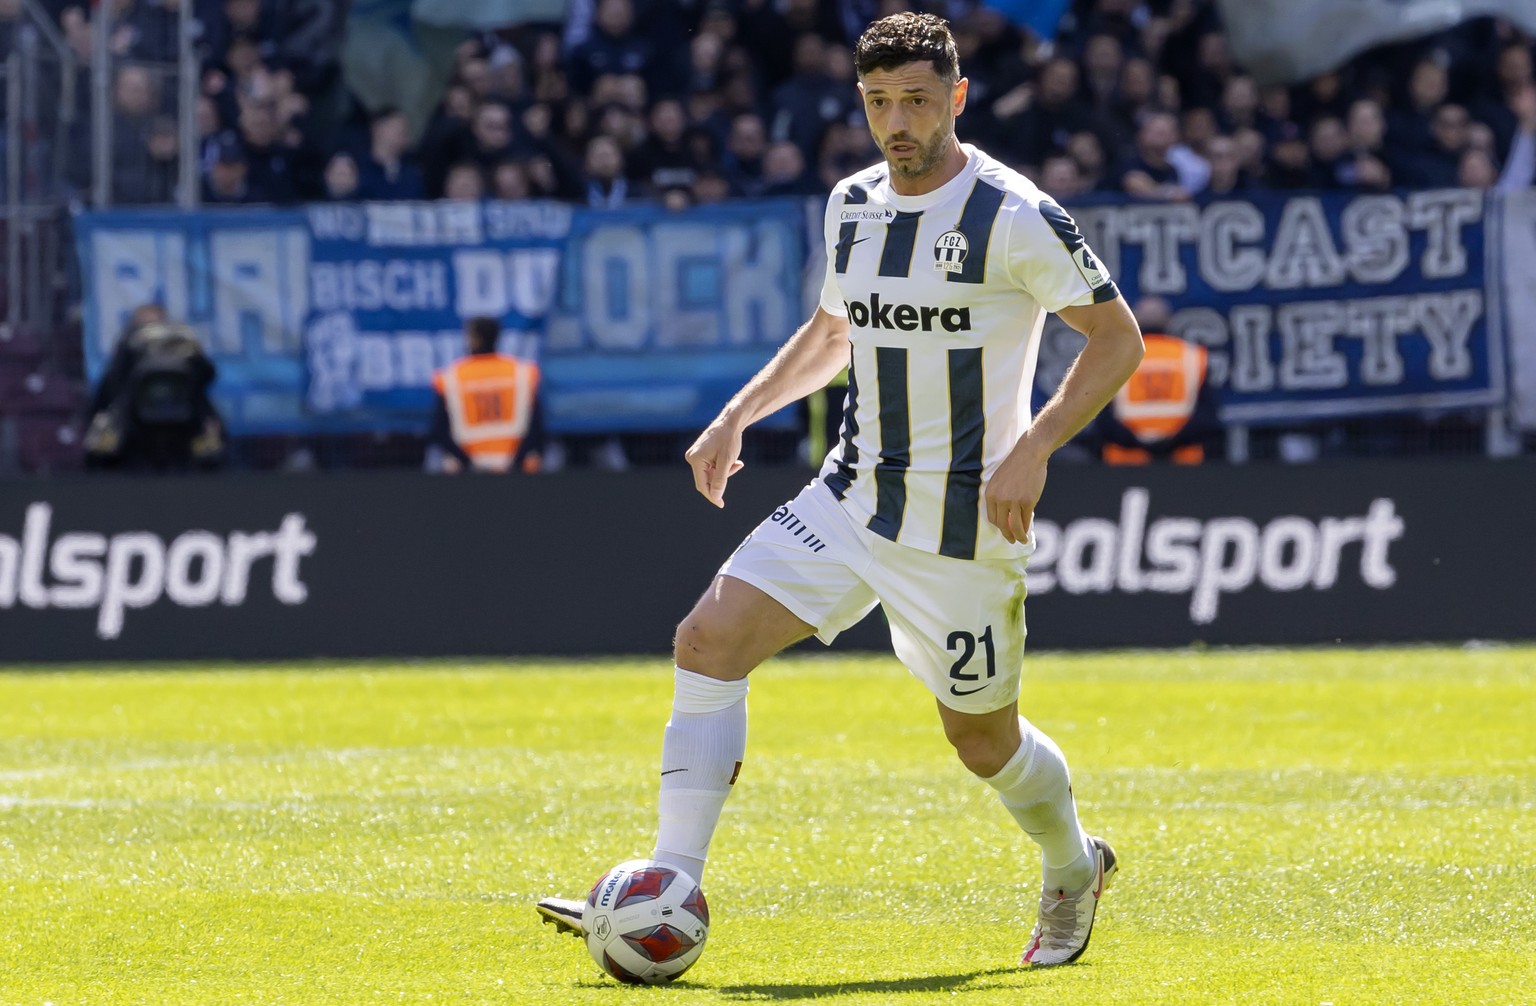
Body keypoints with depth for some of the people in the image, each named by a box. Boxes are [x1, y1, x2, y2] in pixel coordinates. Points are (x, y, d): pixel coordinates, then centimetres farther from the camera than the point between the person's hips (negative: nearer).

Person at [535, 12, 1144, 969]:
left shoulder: (1013, 216, -14)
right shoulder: (852, 205, 7)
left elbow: (1118, 337, -11)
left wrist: (1034, 447, -21)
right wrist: (739, 415, 13)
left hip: (963, 524, -6)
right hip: (852, 497, 6)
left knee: (983, 741, 7)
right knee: (708, 641, -11)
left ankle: (1074, 869, 40)